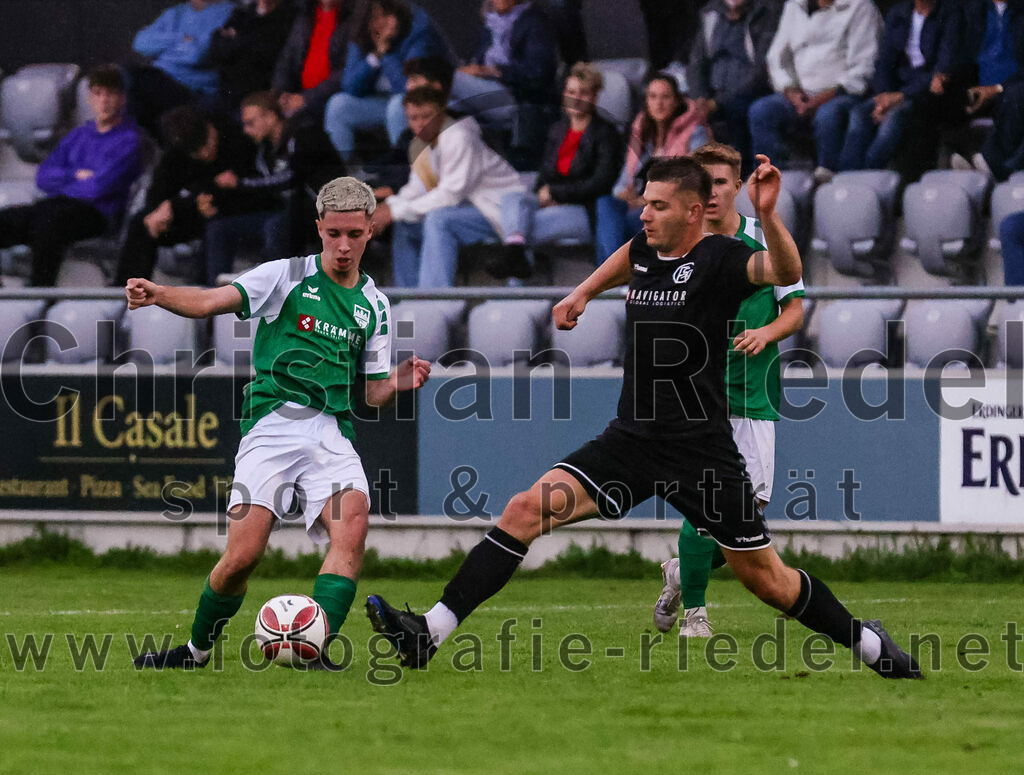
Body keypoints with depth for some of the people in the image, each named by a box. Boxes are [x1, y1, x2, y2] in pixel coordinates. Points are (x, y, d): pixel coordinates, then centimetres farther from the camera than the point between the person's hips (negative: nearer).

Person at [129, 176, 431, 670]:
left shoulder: (373, 306, 18)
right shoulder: (287, 277, 6)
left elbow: (371, 392, 21)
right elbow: (209, 302, -7)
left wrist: (402, 382, -2)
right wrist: (156, 293, -26)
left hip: (332, 434, 3)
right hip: (272, 424, -3)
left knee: (352, 522, -27)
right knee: (243, 553, -14)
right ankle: (195, 651, 12)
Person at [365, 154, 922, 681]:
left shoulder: (718, 259, -12)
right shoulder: (645, 249, 7)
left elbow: (785, 273, -33)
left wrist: (767, 215, -47)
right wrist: (582, 293, 30)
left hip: (700, 451, -5)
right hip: (630, 439, 5)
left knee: (766, 579, 3)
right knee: (526, 510, -12)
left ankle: (869, 645, 27)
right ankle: (430, 634, -16)